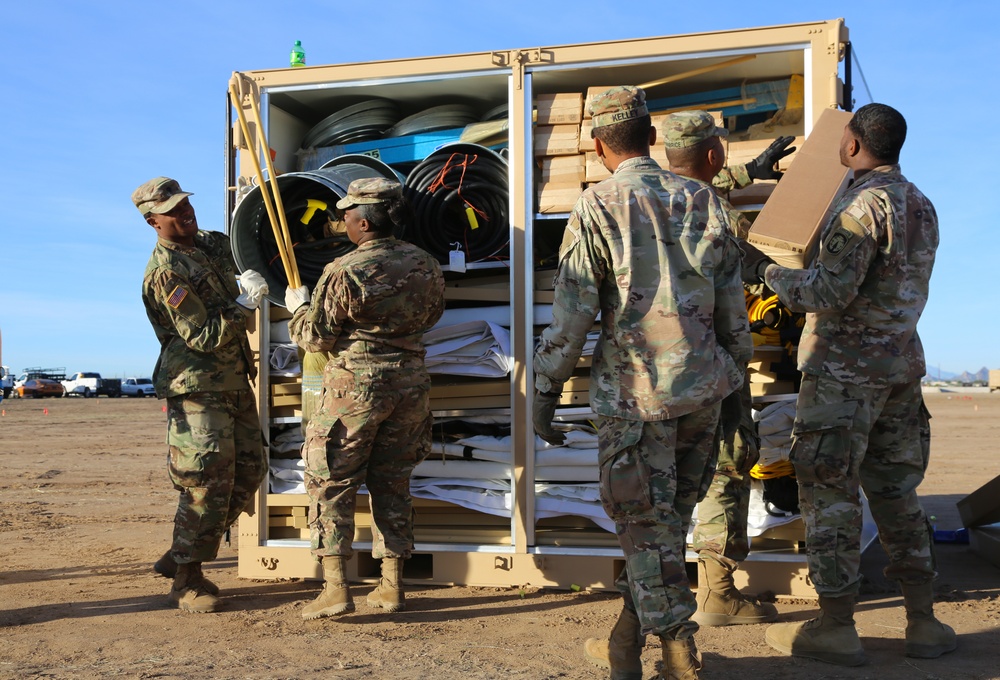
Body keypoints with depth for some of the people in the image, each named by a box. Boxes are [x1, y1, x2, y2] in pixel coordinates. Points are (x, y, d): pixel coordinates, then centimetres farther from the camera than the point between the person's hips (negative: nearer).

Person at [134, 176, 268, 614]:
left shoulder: (213, 244, 9)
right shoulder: (165, 271, -16)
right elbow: (204, 338, -19)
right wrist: (244, 303, -23)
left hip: (234, 381, 9)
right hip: (197, 386, -9)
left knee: (248, 470, 10)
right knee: (208, 480, -8)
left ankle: (180, 556, 21)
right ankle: (187, 580, 7)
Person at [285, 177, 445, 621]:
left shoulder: (343, 272, -15)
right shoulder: (424, 264, 2)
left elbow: (316, 337, -8)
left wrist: (298, 307, 11)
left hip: (355, 385, -5)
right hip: (410, 384, 6)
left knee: (331, 483, 5)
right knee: (392, 483, 14)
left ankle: (335, 588, 2)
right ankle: (391, 586, 18)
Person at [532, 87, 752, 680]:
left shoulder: (599, 207, -8)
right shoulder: (703, 200, 6)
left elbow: (572, 311, -10)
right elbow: (732, 303, 8)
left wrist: (545, 390, -2)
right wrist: (738, 365, 20)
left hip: (634, 391, -5)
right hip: (704, 387, 5)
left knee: (647, 525, 6)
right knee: (670, 519, 16)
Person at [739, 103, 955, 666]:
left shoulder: (864, 205, -16)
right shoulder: (920, 205, 12)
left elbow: (831, 293, -21)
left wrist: (767, 270, -8)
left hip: (845, 367, -8)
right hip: (901, 364, 9)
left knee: (830, 493, 0)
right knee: (896, 491, 14)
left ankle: (836, 628, 7)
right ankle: (924, 623, 18)